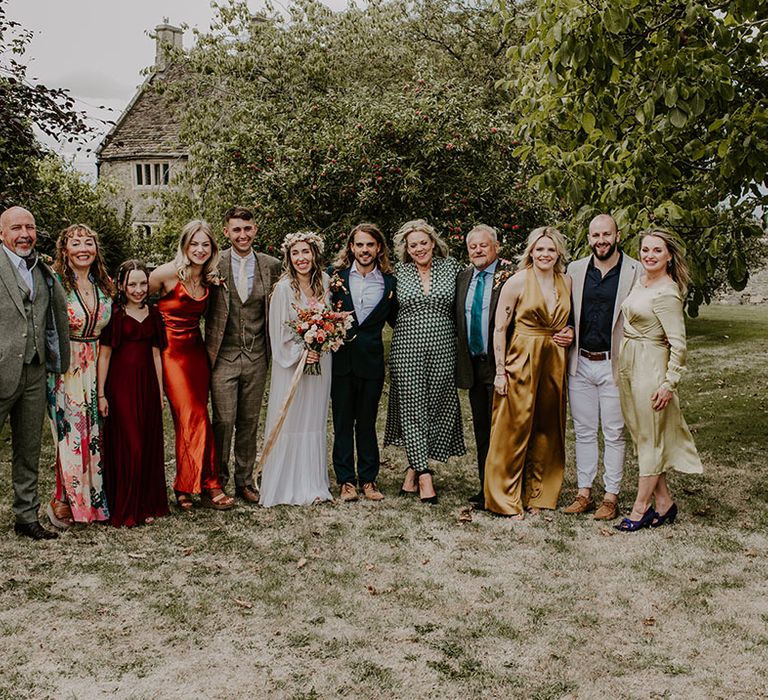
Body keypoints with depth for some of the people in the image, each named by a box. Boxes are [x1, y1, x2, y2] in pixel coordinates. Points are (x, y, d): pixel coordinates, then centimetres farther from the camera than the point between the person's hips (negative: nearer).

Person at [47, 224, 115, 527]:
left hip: (96, 367, 5)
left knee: (95, 434, 7)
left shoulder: (105, 287, 9)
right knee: (71, 435, -4)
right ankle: (64, 501, 10)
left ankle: (93, 498, 19)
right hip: (63, 368, -5)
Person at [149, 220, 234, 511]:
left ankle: (185, 487, 12)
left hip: (196, 350, 5)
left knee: (191, 419, 4)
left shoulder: (209, 279, 5)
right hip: (172, 352, -5)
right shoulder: (169, 273, -12)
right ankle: (209, 486, -3)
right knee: (193, 417, -9)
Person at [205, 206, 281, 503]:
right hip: (223, 356, -2)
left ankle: (245, 481, 25)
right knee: (224, 420, -1)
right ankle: (218, 479, 18)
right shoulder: (214, 264, -3)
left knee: (249, 422, 12)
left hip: (256, 356, 3)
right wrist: (211, 282, -15)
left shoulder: (271, 265, 4)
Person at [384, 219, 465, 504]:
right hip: (407, 349, 0)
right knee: (412, 409, -4)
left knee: (436, 408, 3)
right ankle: (424, 475, -1)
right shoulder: (399, 272, 6)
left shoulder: (451, 268, 5)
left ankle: (414, 469, 17)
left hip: (442, 349, 1)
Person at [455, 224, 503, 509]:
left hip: (499, 364, -6)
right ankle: (485, 487, 23)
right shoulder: (463, 278, 12)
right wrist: (462, 361, 9)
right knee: (481, 431, 13)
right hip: (473, 365, 6)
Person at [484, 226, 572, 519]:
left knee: (547, 430, 10)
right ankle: (507, 499, 11)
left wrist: (570, 335, 1)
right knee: (515, 429, -1)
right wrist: (500, 371, -11)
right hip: (522, 360, -5)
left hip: (555, 363, 5)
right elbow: (499, 328, -7)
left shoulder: (567, 282, 8)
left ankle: (537, 494, 23)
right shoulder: (517, 282, -7)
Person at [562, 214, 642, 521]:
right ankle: (584, 493, 21)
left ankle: (611, 497, 14)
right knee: (583, 432, 11)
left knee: (614, 434, 4)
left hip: (614, 365, -4)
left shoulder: (635, 272, -4)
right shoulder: (575, 269, 7)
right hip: (580, 364, 4)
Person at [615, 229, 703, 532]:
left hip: (650, 366, -9)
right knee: (641, 435, 13)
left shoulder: (666, 293, -17)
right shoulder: (641, 280, 9)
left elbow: (678, 343, -17)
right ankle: (664, 501, 22)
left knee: (649, 438, 2)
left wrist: (669, 383, -18)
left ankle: (640, 508, 11)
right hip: (628, 364, 9)